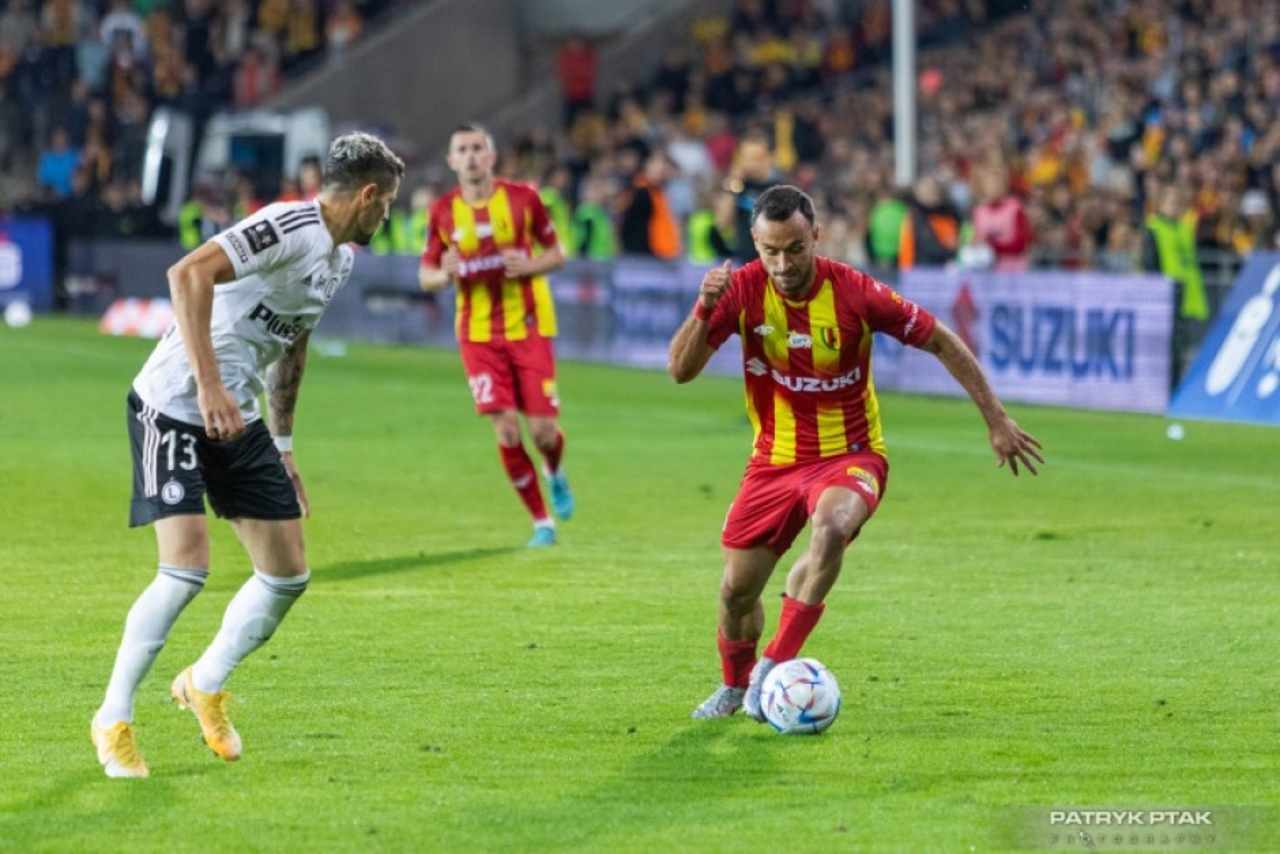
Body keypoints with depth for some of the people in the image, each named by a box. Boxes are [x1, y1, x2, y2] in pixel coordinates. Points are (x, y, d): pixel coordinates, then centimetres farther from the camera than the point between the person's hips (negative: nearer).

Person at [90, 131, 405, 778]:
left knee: (288, 574, 6)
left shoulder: (341, 256, 11)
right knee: (187, 569, -17)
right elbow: (189, 274, -31)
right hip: (173, 405, -9)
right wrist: (209, 385, -36)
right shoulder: (291, 228, -19)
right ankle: (113, 719, -1)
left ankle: (205, 686, 28)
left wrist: (283, 447, 26)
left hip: (239, 420, 9)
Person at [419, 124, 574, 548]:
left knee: (542, 429, -5)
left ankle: (555, 475, 32)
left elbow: (556, 254, 6)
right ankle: (541, 521, 5)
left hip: (528, 325, -1)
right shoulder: (443, 211, 1)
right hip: (479, 333, 1)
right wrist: (445, 275, -16)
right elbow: (426, 274, 8)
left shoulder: (523, 198, -3)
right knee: (506, 428, -10)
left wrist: (529, 266, -16)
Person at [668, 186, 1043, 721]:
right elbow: (681, 371, -16)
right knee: (737, 590, 5)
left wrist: (996, 421, -5)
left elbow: (941, 342, -6)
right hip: (774, 460, 3)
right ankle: (735, 686, 37)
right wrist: (704, 311, -34)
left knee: (831, 528, -36)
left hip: (849, 456, -3)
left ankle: (775, 667, -28)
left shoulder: (854, 293, -17)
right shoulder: (743, 290, -12)